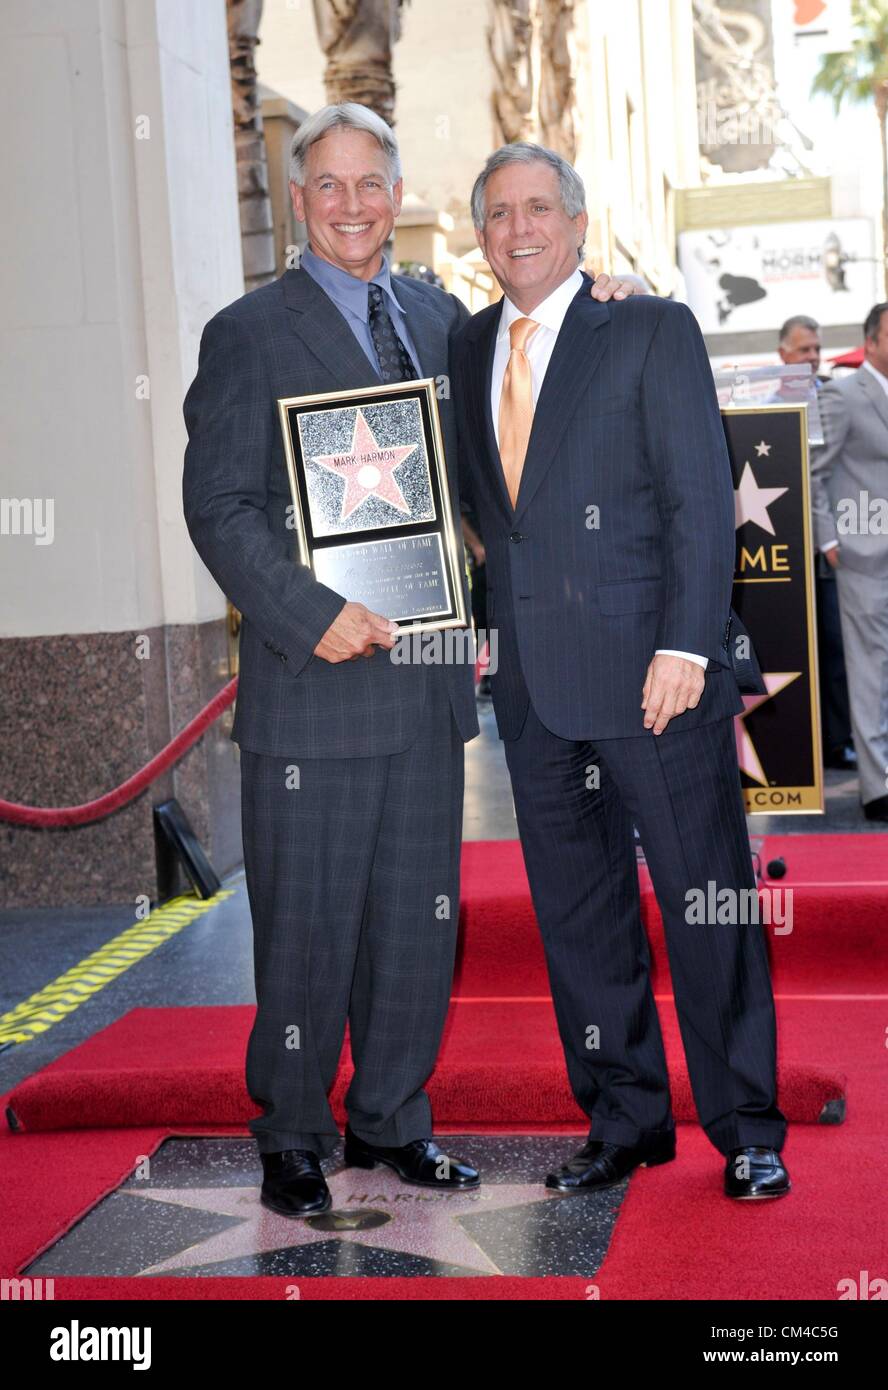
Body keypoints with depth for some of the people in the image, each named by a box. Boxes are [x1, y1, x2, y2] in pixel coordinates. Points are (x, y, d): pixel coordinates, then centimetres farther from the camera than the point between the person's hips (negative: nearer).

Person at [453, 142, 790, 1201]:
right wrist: (488, 623, 6)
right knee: (576, 913, 10)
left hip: (652, 671, -5)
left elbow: (703, 499, -7)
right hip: (532, 678, 5)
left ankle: (746, 1129, 14)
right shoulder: (469, 350, 14)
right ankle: (625, 1121, 24)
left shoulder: (653, 330, -1)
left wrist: (685, 647, -15)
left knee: (707, 900, 1)